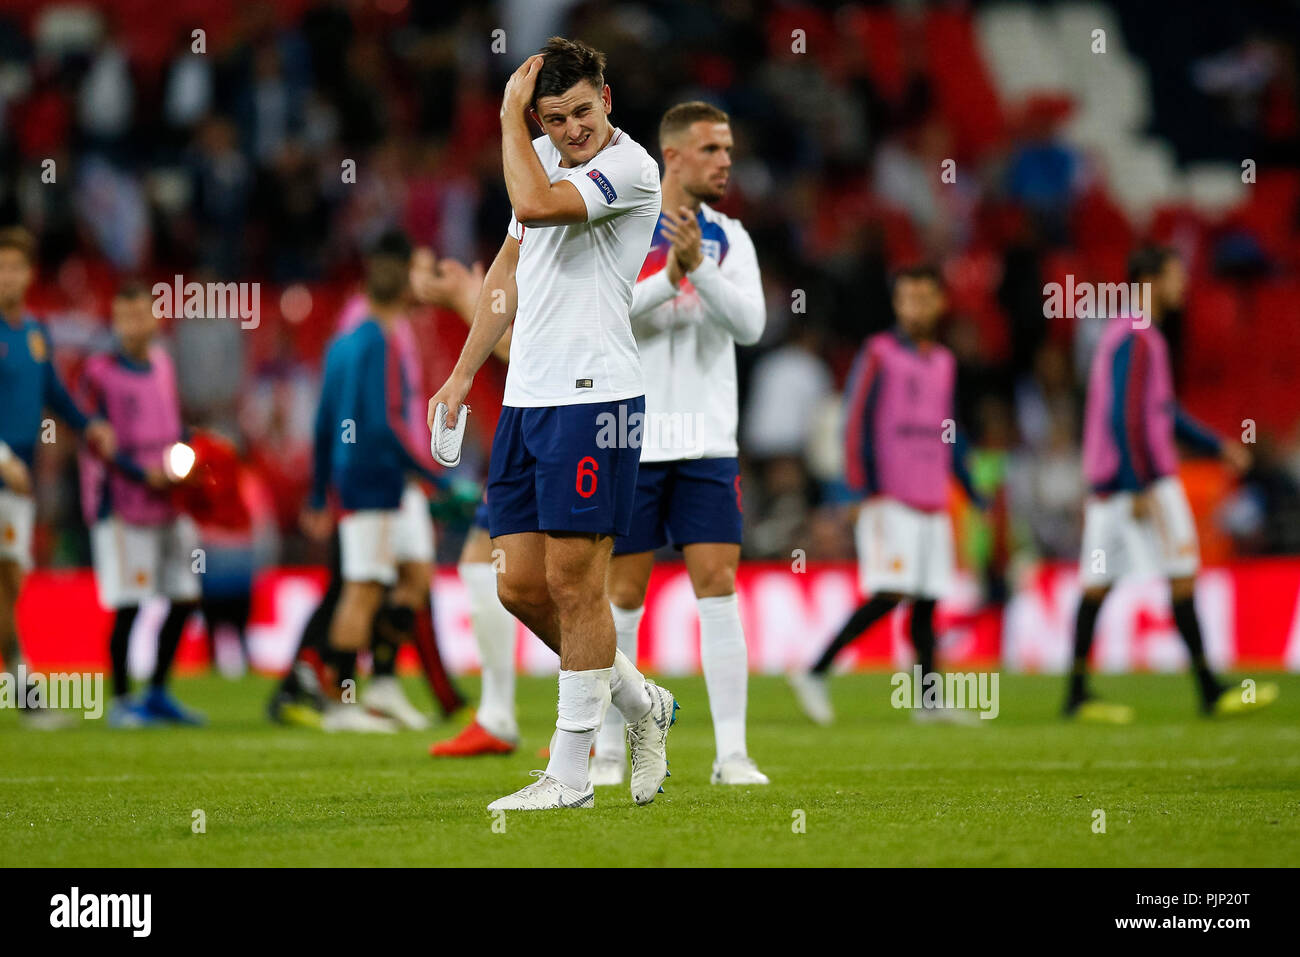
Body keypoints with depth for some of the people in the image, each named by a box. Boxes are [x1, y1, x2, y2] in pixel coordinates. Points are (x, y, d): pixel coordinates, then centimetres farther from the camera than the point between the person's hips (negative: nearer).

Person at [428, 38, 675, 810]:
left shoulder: (630, 168, -12)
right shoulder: (542, 159, 14)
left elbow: (535, 206, -28)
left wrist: (509, 113, -15)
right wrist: (464, 372, 21)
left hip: (593, 396, -8)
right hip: (527, 398, 8)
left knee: (574, 584, -6)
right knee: (520, 586, 6)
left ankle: (570, 776, 1)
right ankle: (640, 703, 25)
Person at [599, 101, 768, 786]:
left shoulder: (728, 238, 7)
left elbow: (750, 324, -6)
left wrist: (699, 266, -21)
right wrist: (667, 279, -26)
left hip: (708, 443, 2)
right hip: (631, 441, -2)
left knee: (718, 588, -5)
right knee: (624, 595, 2)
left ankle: (732, 754, -5)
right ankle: (609, 750, 13)